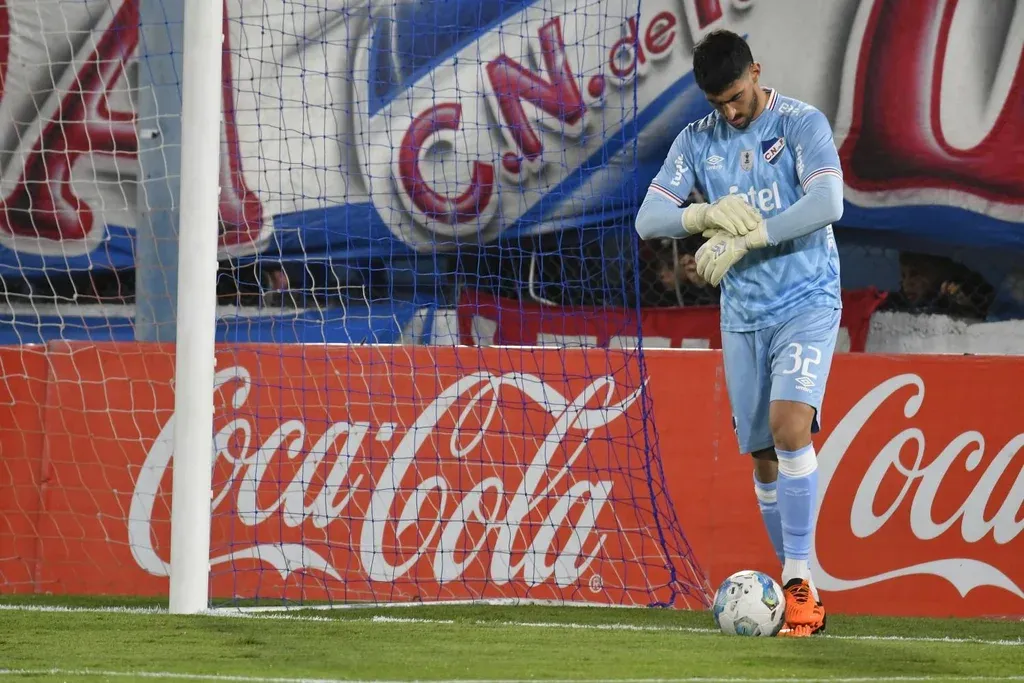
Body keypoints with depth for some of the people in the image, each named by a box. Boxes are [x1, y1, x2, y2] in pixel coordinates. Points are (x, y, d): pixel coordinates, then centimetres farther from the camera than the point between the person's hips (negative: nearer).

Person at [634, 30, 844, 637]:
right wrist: (708, 214, -20)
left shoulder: (802, 125, -7)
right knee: (762, 456, 4)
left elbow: (828, 203, -21)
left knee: (789, 425, -23)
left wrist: (744, 239, -24)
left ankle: (800, 582, -21)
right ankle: (798, 591, 15)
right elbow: (648, 218, 0)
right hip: (742, 315, 5)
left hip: (807, 304, -5)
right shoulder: (698, 142, 6)